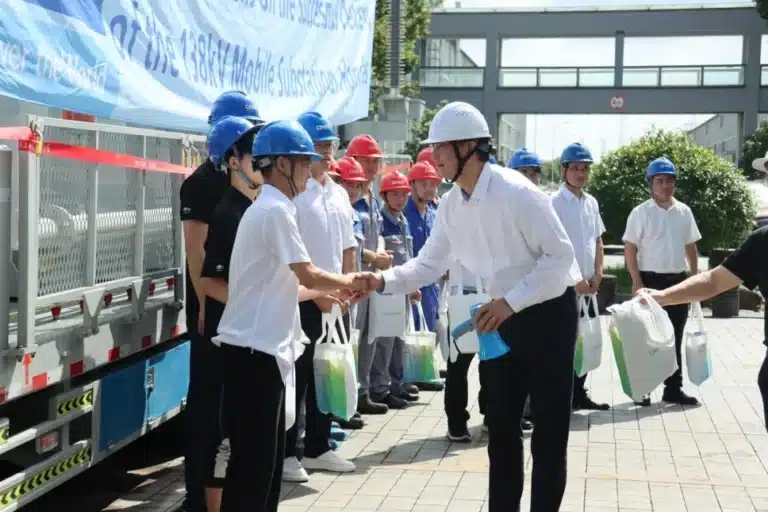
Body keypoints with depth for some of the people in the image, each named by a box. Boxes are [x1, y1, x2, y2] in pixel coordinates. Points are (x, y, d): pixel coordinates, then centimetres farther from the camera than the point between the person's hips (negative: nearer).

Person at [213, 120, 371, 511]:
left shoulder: (267, 209, 16)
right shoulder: (275, 210, -14)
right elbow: (308, 276, -16)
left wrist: (331, 291, 13)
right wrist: (350, 282, 1)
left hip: (263, 348, 10)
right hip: (254, 349, -10)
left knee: (267, 456, 15)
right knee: (252, 458, -4)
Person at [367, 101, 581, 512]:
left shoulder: (516, 193, -24)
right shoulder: (450, 206, -1)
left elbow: (561, 256, -23)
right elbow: (429, 264, 5)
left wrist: (510, 301, -28)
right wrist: (383, 280, -11)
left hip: (548, 313, -7)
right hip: (504, 316, 7)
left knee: (548, 434, 1)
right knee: (501, 429, 13)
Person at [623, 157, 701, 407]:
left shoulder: (684, 211, 6)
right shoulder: (641, 213, -6)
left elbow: (691, 247, 13)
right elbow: (630, 249, -7)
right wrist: (637, 282, -13)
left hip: (678, 280, 4)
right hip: (651, 279, -4)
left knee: (674, 338, 10)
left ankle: (673, 388, 18)